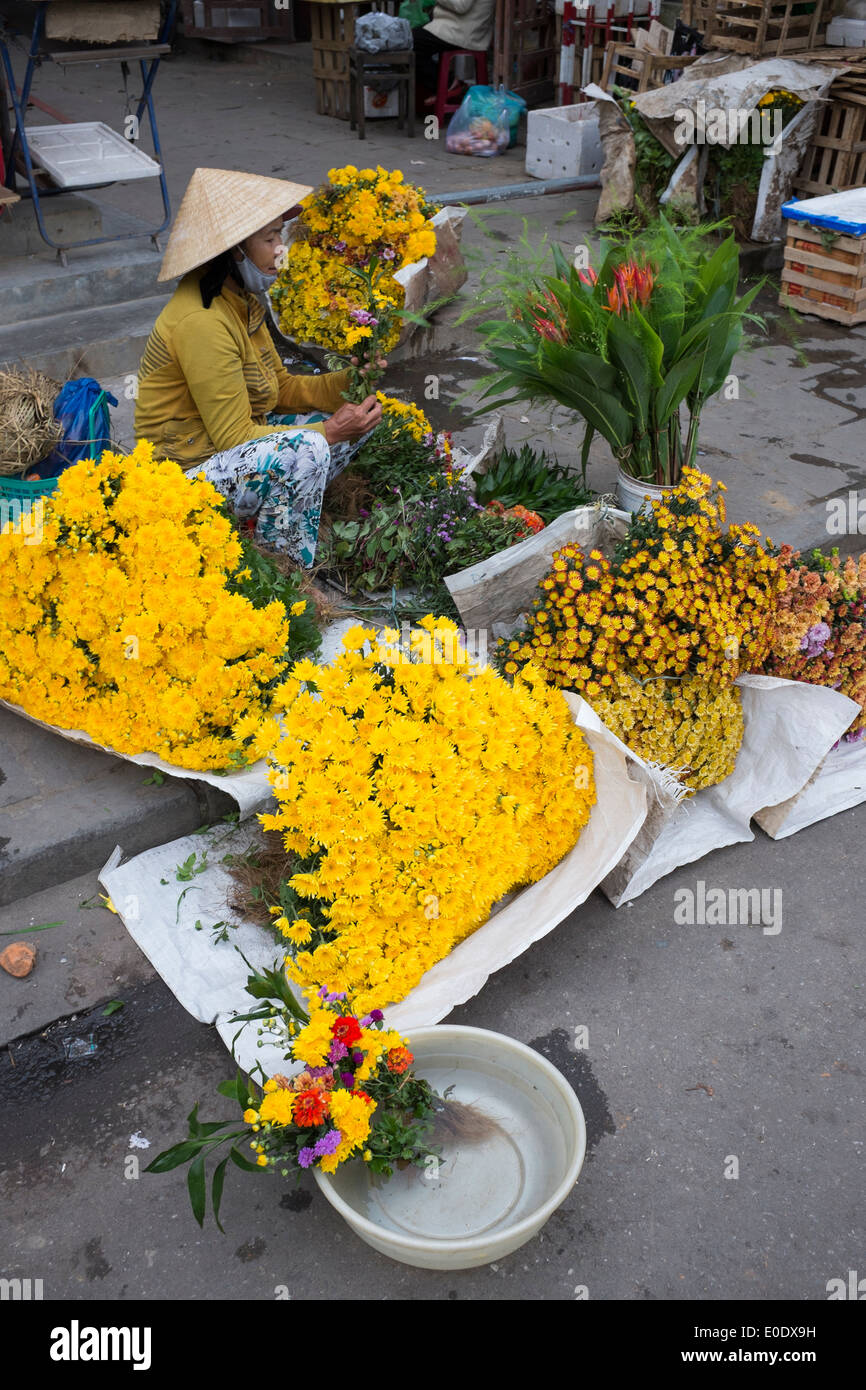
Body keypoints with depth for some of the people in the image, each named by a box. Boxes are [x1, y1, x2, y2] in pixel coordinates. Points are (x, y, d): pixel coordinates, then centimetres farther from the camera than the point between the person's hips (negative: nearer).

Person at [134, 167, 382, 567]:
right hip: (189, 472, -10)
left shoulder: (242, 300, 4)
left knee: (359, 416, 6)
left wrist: (347, 383, -6)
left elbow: (280, 387, 11)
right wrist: (328, 432, -21)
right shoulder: (201, 321, -25)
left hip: (234, 438, 10)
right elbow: (234, 437, -24)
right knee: (305, 449, -35)